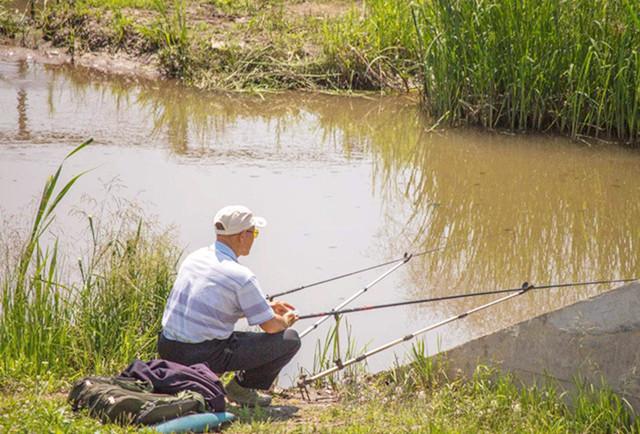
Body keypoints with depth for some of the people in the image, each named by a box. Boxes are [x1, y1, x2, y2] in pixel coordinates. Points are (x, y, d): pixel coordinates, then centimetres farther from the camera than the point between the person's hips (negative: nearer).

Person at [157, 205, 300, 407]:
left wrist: (267, 306, 29)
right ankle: (242, 387, 7)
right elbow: (270, 326, -8)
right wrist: (285, 321, 17)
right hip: (205, 356, -7)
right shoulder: (241, 276, -15)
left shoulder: (194, 257, 9)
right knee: (290, 339, 2)